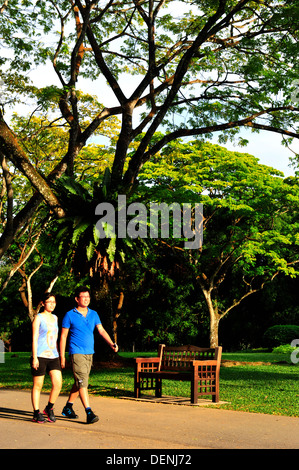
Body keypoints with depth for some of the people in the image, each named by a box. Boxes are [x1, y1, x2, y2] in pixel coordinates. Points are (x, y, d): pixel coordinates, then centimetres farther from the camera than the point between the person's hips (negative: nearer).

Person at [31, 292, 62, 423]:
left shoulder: (55, 318, 16)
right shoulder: (38, 318, -2)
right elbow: (34, 338, -6)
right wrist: (34, 357, -12)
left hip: (53, 356, 5)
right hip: (40, 356, -5)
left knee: (58, 383, -6)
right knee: (37, 385, 2)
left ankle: (49, 408, 12)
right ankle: (36, 413, 12)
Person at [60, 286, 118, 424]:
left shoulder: (93, 314, 11)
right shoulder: (70, 315, -3)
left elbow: (101, 330, 4)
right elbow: (63, 336, -1)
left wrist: (111, 344, -13)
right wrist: (62, 356, -5)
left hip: (89, 353, 6)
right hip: (76, 352, -6)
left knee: (79, 382, 14)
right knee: (82, 382, -13)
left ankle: (68, 408, 29)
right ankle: (89, 413, -16)